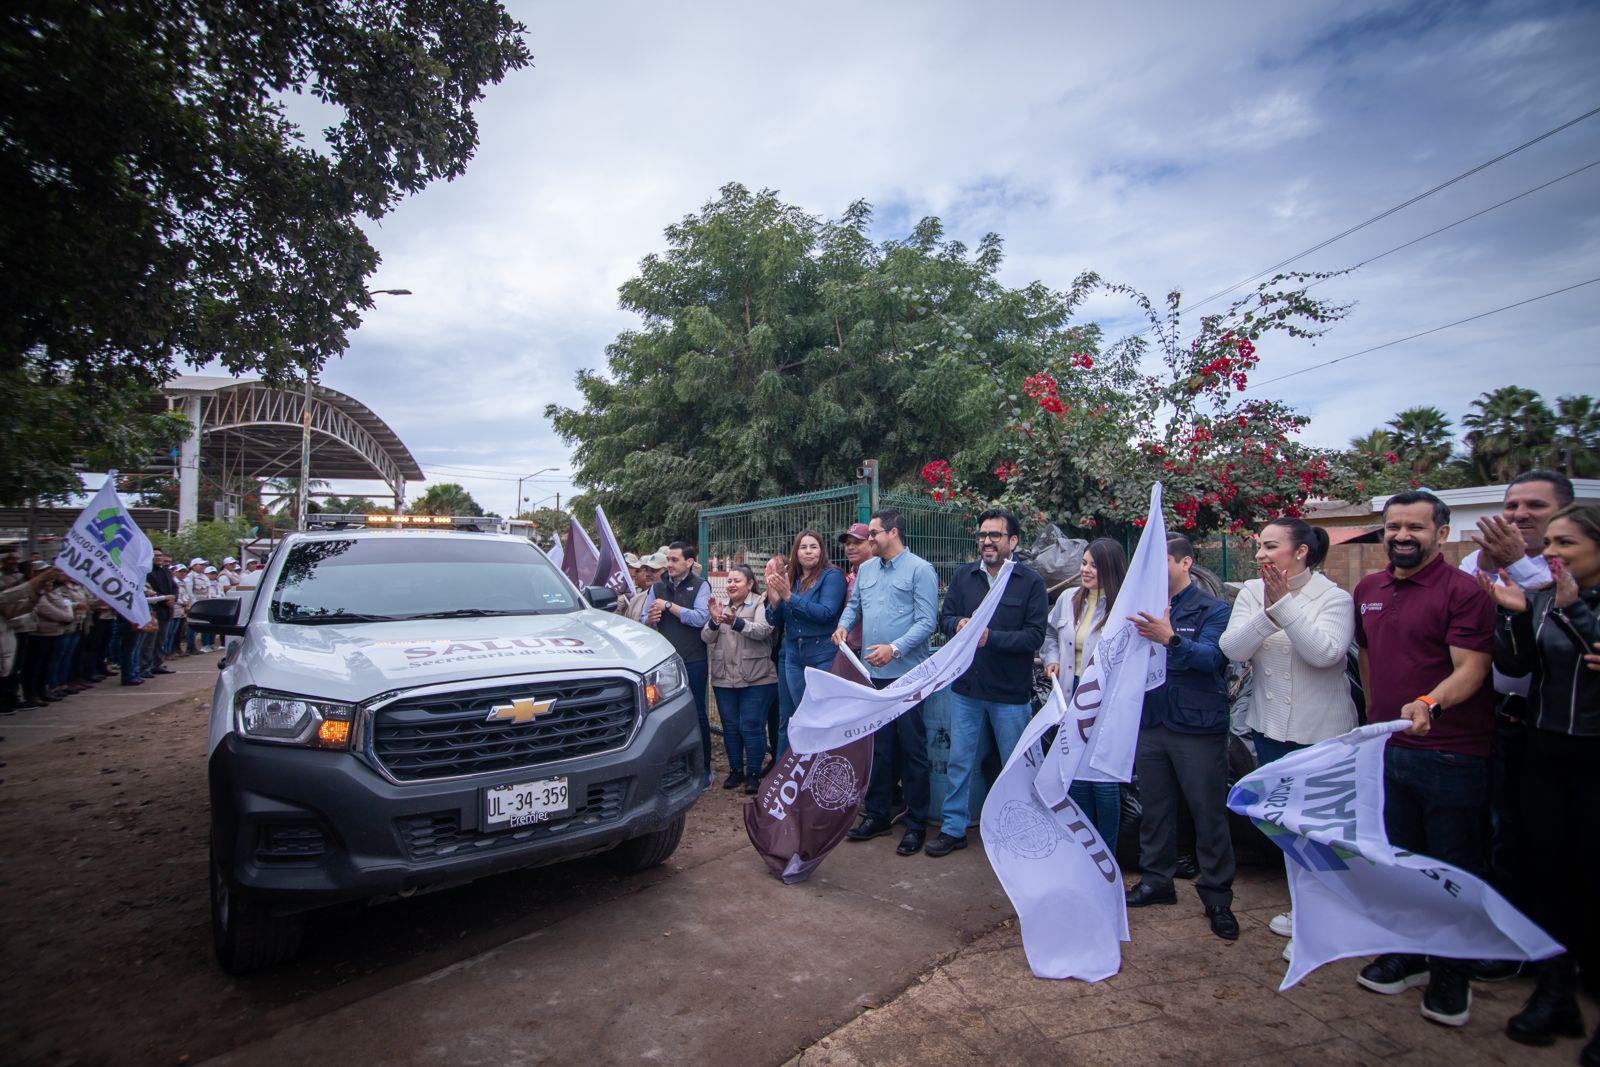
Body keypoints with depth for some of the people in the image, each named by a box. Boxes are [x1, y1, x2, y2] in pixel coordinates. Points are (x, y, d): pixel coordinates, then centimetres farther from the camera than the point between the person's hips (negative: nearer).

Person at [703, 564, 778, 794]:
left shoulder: (759, 605, -3)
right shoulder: (722, 606, 13)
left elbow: (762, 630, -21)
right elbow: (706, 638, 3)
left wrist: (735, 622, -35)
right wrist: (714, 621, -18)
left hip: (756, 679, -5)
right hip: (724, 678, 5)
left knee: (752, 727, -2)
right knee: (730, 726, 12)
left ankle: (753, 773, 11)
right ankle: (735, 769, 26)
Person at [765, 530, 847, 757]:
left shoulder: (831, 576, -3)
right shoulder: (789, 578, 12)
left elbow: (825, 613, -17)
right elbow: (774, 621, 12)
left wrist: (789, 597, -19)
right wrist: (774, 602, -9)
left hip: (822, 655, -5)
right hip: (792, 654, 6)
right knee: (788, 719, 12)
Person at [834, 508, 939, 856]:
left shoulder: (920, 570, -8)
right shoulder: (866, 569, 12)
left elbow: (926, 622, -13)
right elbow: (854, 604, 23)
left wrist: (895, 649, -23)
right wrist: (843, 625, 2)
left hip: (907, 674, -6)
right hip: (872, 672, 6)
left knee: (911, 749, 4)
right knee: (877, 747, 15)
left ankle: (916, 824, 17)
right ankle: (876, 815, 29)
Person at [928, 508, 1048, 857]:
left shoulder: (1031, 581, -7)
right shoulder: (963, 575, 4)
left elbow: (1035, 636, -13)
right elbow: (944, 618, 4)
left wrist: (991, 637, -25)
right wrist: (958, 624, -19)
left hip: (1011, 692, -3)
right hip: (966, 686, 3)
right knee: (959, 761, 12)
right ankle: (953, 829, 26)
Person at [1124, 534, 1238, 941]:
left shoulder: (1212, 609, -6)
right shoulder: (1148, 609, 9)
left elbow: (1211, 657, -23)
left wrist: (1171, 640, -39)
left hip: (1198, 728, -5)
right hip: (1151, 723, 5)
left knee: (1209, 813, 4)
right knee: (1155, 808, 15)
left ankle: (1217, 899, 19)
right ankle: (1157, 881, 30)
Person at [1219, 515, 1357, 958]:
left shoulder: (1334, 597, -10)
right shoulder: (1252, 592, 0)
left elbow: (1325, 651, -26)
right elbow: (1233, 649, -11)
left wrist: (1285, 605, -28)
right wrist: (1267, 612, -24)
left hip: (1321, 729, -5)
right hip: (1270, 725, 5)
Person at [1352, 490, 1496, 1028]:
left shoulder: (1464, 591, -12)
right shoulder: (1368, 589, 8)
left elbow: (1471, 669, -19)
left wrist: (1429, 704, -36)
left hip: (1450, 754, -6)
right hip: (1387, 748, 6)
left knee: (1453, 867, 9)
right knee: (1400, 857, 18)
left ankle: (1451, 973, 26)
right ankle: (1408, 953, 35)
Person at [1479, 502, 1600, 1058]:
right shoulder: (1542, 598, 4)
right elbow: (1515, 664, -2)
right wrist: (1516, 614, -15)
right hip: (1546, 755, 4)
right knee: (1551, 872, 11)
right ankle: (1555, 995, 24)